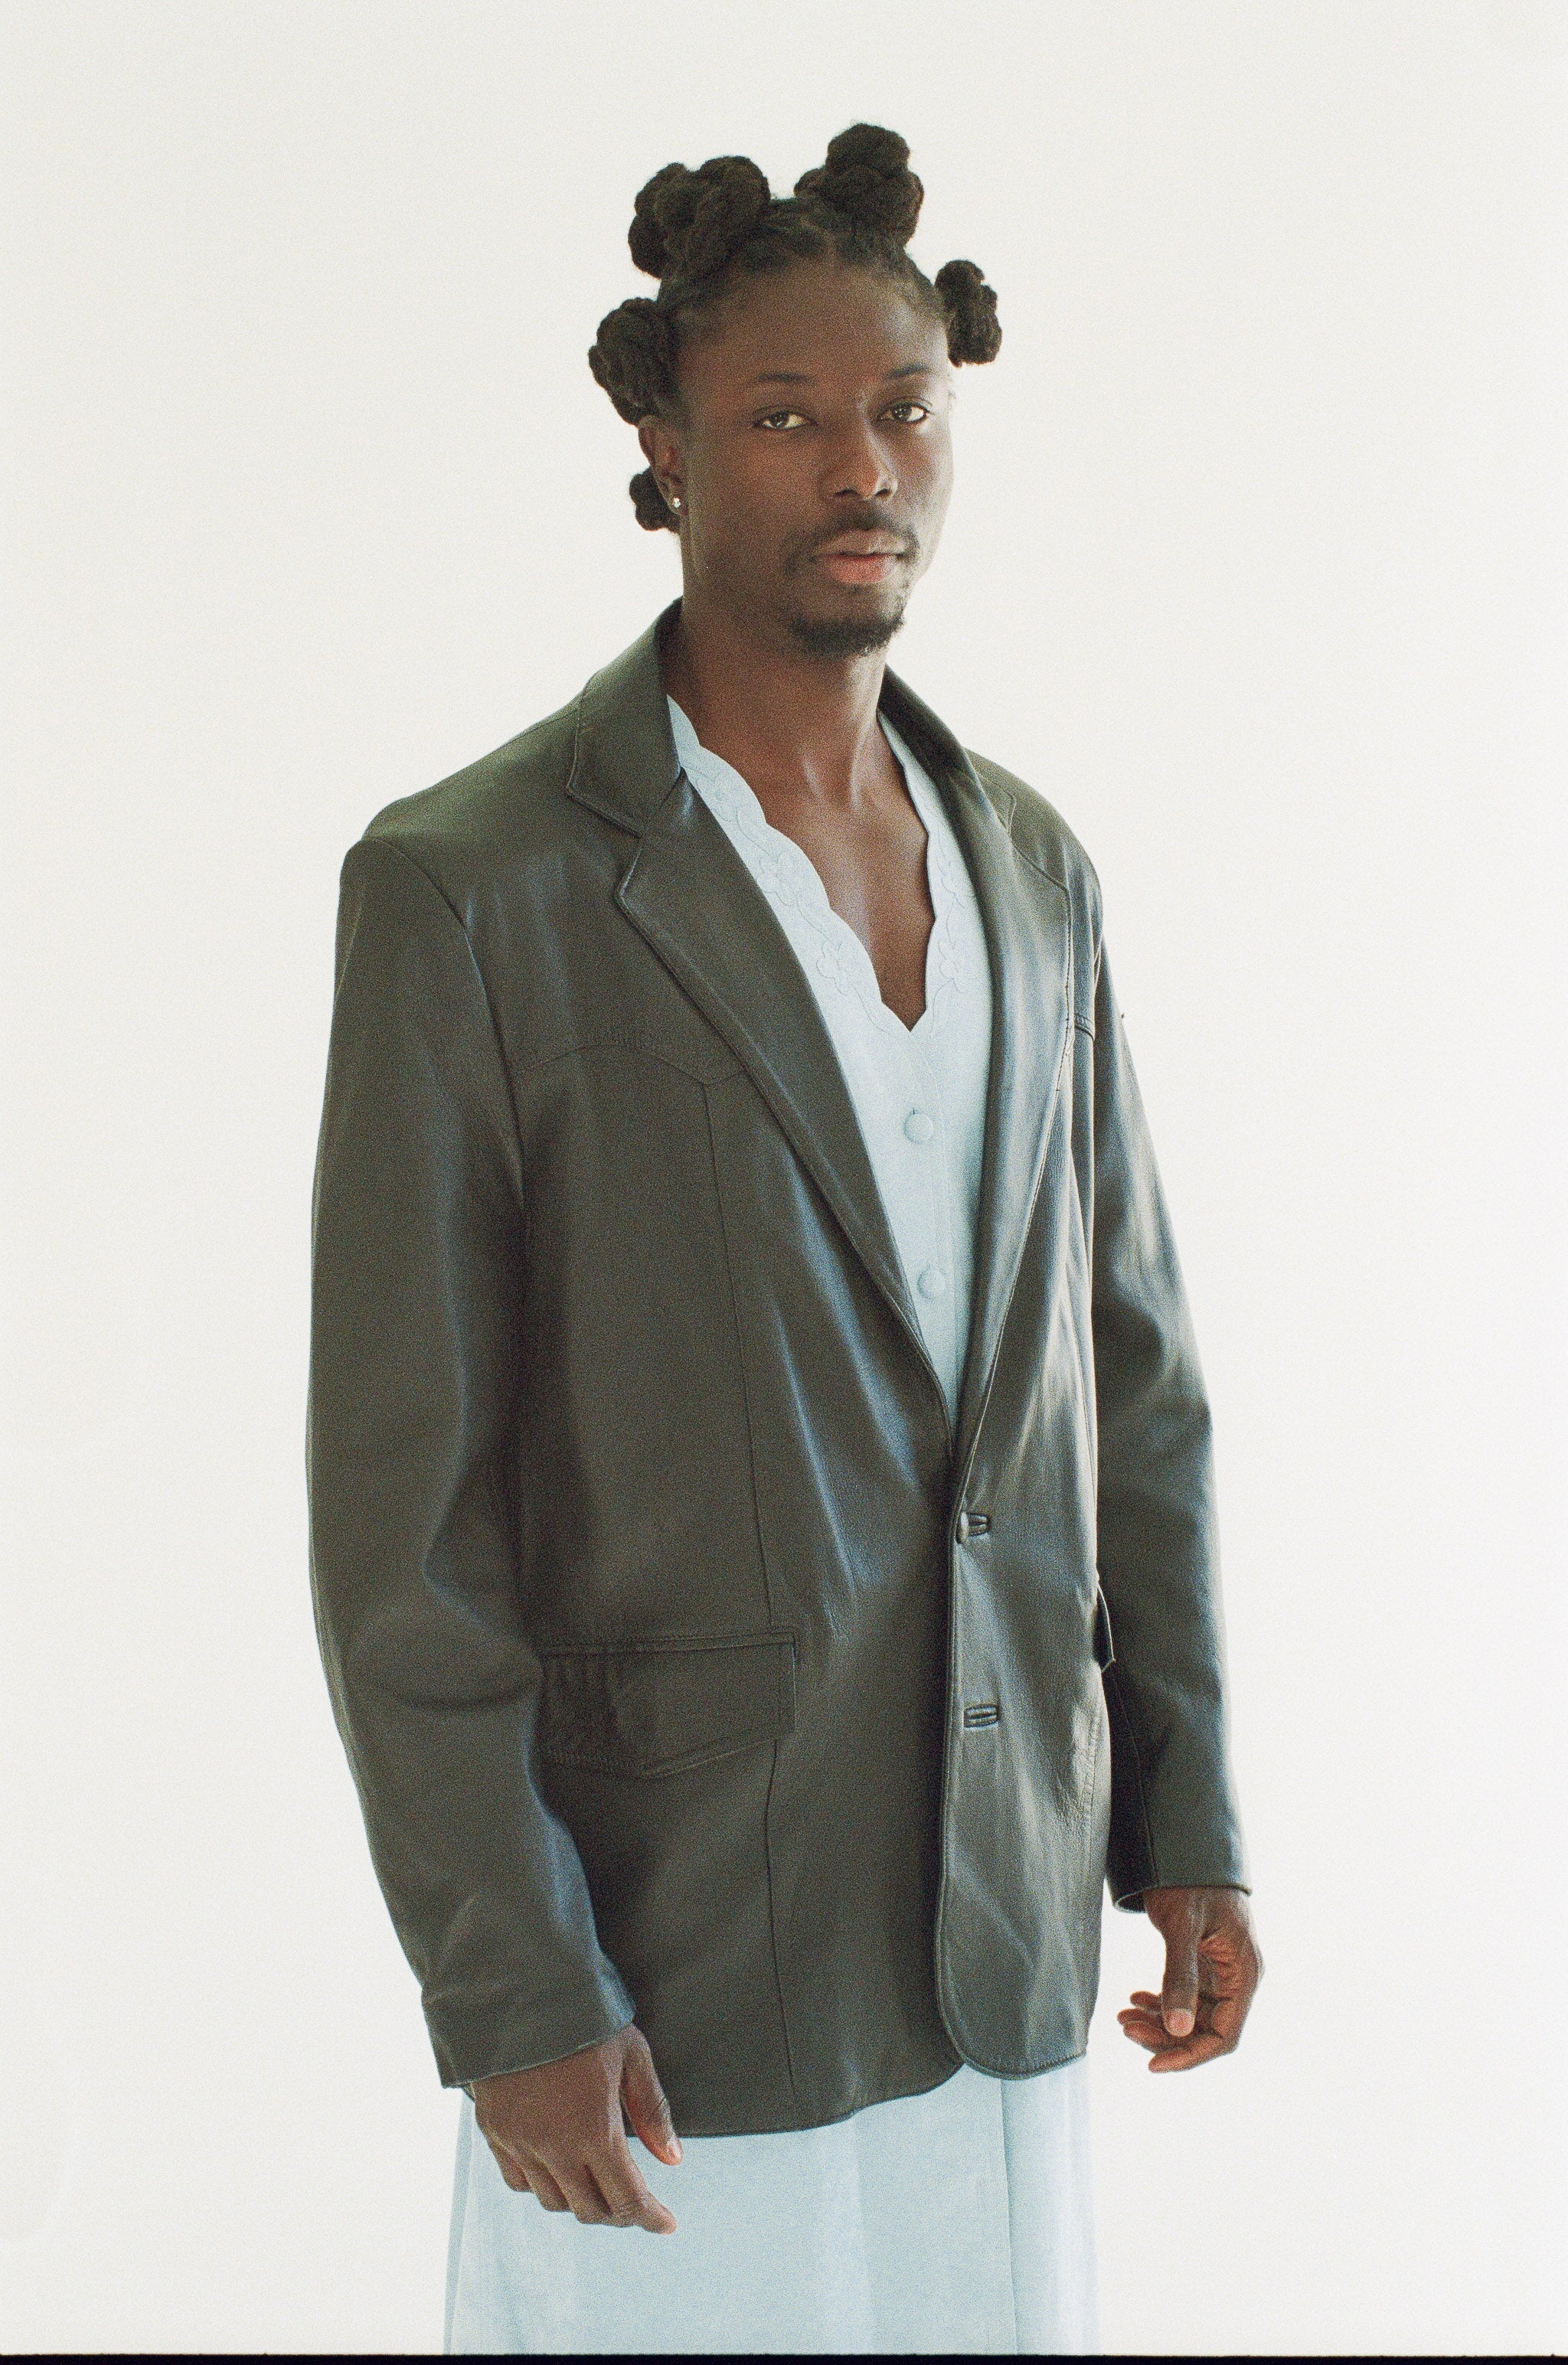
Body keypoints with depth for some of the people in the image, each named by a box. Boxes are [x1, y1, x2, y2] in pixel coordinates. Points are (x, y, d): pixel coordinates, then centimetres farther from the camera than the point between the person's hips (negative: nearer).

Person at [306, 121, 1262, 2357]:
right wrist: (511, 1996, -15)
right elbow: (398, 1499, -13)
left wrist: (1189, 1821, 8)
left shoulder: (1030, 869, 6)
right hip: (670, 1951, -5)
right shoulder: (467, 891, -12)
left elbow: (1131, 1372, 12)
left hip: (997, 1922, 5)